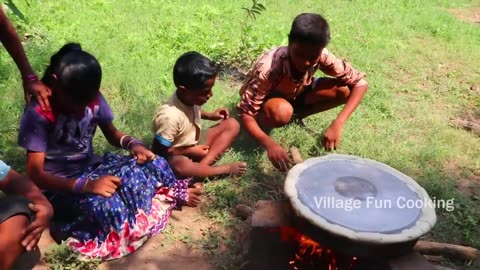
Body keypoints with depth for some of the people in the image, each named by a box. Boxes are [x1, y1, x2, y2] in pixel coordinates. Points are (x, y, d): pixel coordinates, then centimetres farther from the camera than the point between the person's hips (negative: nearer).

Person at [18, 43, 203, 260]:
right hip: (59, 186, -5)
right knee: (108, 207, -36)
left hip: (92, 168, 5)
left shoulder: (93, 99, -8)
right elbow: (35, 174, -25)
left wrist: (133, 144, -18)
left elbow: (112, 134, 7)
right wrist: (86, 185, -38)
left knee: (155, 165, -18)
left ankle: (176, 193, 12)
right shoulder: (38, 114, -22)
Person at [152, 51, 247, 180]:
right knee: (181, 167, -43)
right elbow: (159, 149, -24)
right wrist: (191, 152, -20)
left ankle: (203, 164, -18)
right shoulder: (170, 116, -33)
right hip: (178, 154, -8)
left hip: (195, 142, 8)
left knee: (232, 124, -4)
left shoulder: (191, 98, -11)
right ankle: (225, 169, -21)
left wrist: (210, 115, -2)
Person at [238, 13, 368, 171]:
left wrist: (338, 124, -36)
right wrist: (269, 144, -53)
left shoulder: (321, 56, -28)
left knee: (344, 90, -19)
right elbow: (245, 114, -35)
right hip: (266, 101, -4)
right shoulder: (268, 69, -38)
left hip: (293, 95, 5)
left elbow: (360, 82, -22)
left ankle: (295, 116, 2)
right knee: (281, 111, -41)